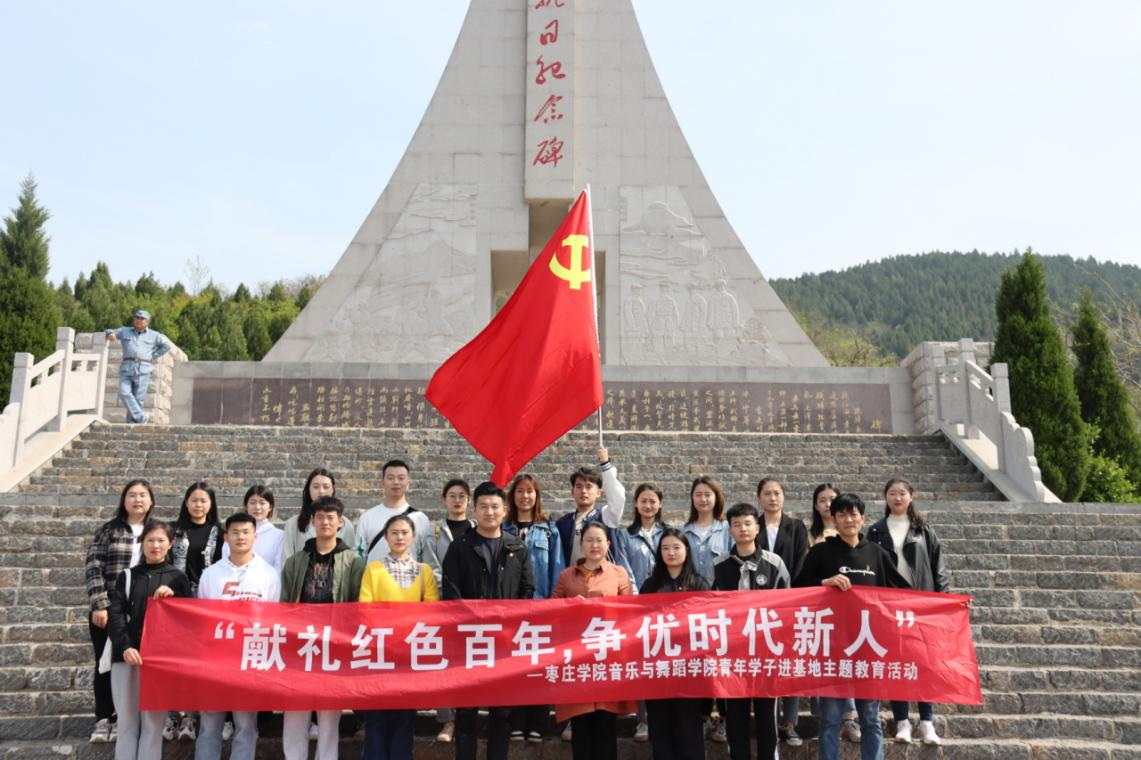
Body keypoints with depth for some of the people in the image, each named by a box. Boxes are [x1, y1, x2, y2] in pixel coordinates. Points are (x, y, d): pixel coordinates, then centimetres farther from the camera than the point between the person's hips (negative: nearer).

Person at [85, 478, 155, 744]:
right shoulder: (109, 529, 3)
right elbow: (93, 567, -3)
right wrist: (99, 605, -11)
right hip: (107, 610, -1)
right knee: (105, 662, 5)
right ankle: (103, 719, 16)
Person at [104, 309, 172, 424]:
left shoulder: (154, 335, 12)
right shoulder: (125, 331, 17)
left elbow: (168, 345, 11)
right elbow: (108, 331, 23)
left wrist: (153, 357, 5)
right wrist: (110, 334, -2)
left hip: (143, 370, -2)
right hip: (126, 368, 2)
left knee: (138, 399, -7)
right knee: (124, 392, -20)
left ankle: (131, 424, -4)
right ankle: (140, 416, -18)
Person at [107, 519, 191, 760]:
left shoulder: (178, 578, 10)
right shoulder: (127, 576, 11)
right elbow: (115, 615, 2)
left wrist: (173, 596, -12)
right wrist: (124, 646, -14)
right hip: (127, 657, 1)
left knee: (153, 723, -2)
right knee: (127, 723, 3)